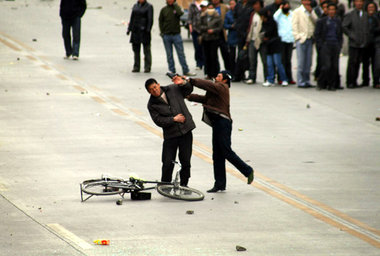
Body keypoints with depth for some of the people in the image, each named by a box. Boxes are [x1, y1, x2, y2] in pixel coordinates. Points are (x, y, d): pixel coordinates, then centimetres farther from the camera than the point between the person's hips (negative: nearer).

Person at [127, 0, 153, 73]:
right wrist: (129, 29, 11)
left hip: (144, 31, -6)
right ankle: (136, 67, 14)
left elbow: (150, 19, -8)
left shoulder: (149, 6, -3)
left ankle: (147, 67, 2)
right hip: (135, 30, 6)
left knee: (146, 50, -2)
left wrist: (148, 29, -17)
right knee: (136, 49, 8)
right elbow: (132, 18, 16)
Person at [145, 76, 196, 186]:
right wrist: (174, 119, -17)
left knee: (185, 161, 3)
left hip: (186, 131, 2)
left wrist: (183, 83, 0)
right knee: (168, 163, -5)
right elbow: (158, 121, -10)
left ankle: (184, 185, 16)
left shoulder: (173, 89, 5)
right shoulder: (152, 104, -2)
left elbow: (189, 90, 21)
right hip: (170, 135, -2)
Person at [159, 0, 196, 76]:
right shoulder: (164, 10, 7)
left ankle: (186, 70, 2)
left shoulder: (176, 8, 2)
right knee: (169, 55, 6)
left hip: (176, 35, -2)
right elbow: (160, 21, 10)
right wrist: (162, 32, 1)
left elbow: (180, 13, -20)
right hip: (166, 35, 2)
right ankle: (172, 70, 13)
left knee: (181, 53, -2)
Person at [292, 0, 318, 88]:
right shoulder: (297, 12, 1)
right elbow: (294, 25, -3)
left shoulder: (312, 11, 15)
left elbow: (316, 21, 1)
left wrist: (311, 12, -9)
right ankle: (300, 82, -4)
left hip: (310, 39, 5)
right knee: (301, 62, -7)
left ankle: (307, 81, 11)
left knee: (308, 62, 6)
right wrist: (298, 37, -11)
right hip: (301, 39, -5)